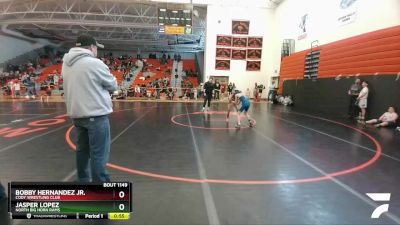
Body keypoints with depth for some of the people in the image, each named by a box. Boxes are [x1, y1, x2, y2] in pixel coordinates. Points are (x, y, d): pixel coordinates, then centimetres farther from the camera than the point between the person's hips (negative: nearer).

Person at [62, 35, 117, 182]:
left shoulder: (66, 64, 9)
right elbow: (113, 85, -4)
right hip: (96, 114, -8)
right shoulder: (95, 63, -14)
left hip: (76, 113, 8)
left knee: (82, 149, 20)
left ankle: (83, 180, 34)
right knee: (99, 153, -3)